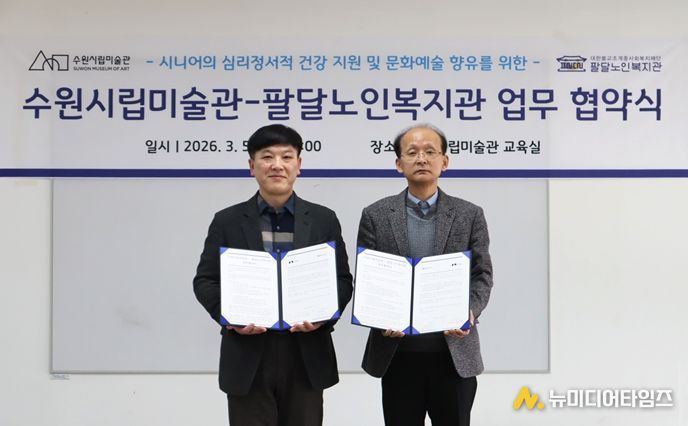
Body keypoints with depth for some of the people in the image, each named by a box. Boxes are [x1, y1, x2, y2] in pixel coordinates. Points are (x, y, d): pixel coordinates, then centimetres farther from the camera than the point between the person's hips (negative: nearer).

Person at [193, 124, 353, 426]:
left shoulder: (324, 220, 6)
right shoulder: (227, 221, 4)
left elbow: (342, 280, 6)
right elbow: (205, 280, 3)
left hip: (306, 356, 1)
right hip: (248, 358, -1)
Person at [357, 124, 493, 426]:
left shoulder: (469, 215, 4)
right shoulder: (376, 215, 3)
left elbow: (482, 275, 2)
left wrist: (469, 312, -17)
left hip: (456, 353, 0)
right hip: (397, 353, 0)